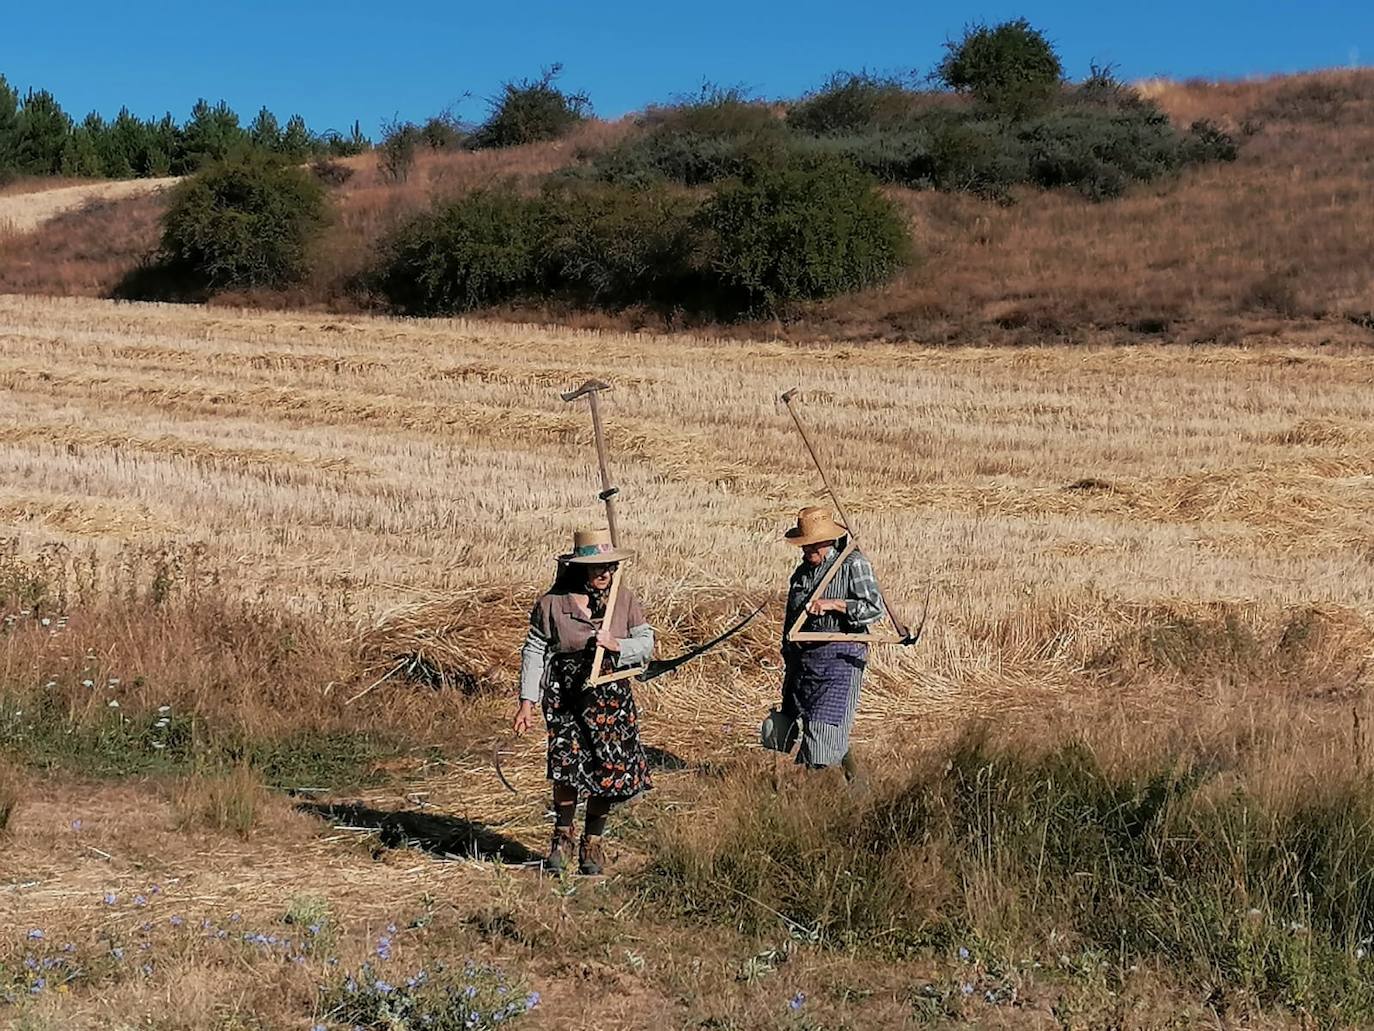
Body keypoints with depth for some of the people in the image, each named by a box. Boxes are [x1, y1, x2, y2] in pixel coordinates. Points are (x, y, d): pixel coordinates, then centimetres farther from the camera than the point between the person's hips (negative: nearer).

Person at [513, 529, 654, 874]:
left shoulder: (624, 599, 4)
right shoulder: (553, 603, -4)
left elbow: (646, 643, 6)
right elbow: (534, 652, 0)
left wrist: (616, 646, -14)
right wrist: (527, 701, -3)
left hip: (612, 699, 3)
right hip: (565, 699, -2)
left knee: (609, 772, 2)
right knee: (568, 767, -14)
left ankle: (592, 843, 22)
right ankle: (563, 835, 12)